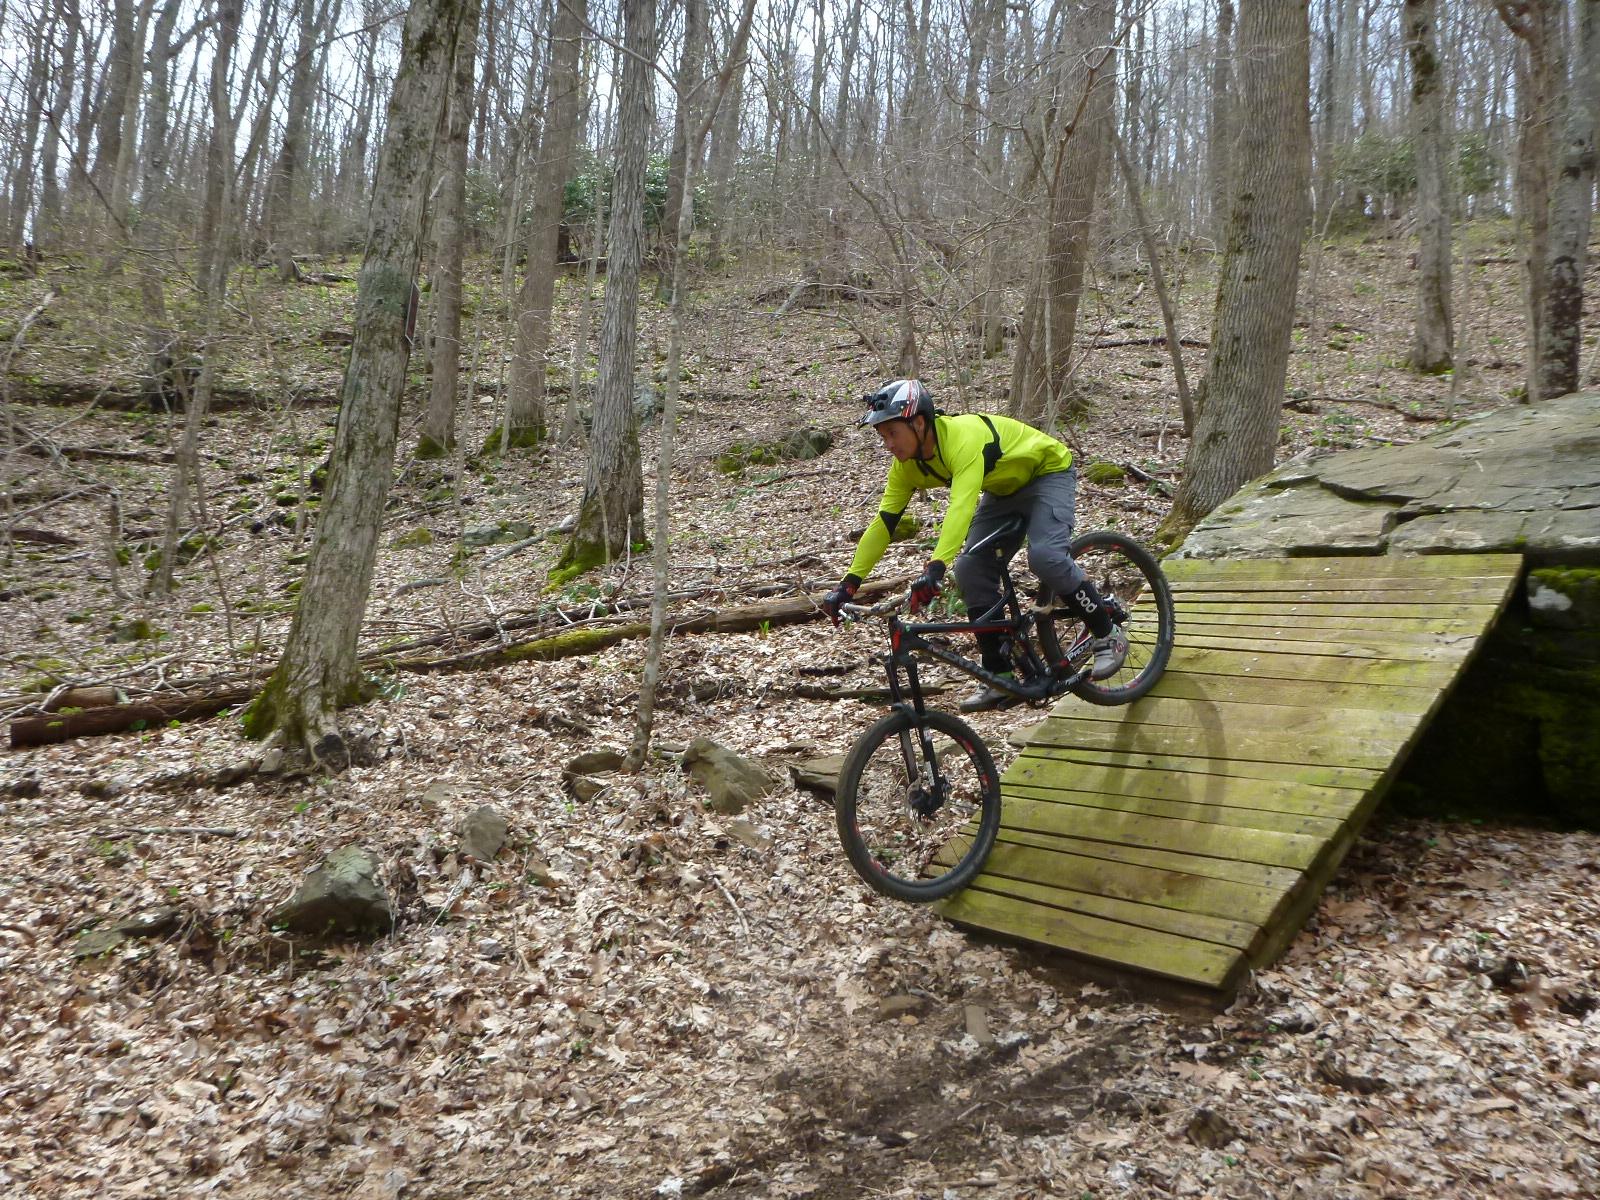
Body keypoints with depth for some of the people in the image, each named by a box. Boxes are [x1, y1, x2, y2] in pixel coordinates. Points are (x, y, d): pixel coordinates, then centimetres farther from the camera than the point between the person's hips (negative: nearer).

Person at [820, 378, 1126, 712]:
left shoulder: (965, 438, -38)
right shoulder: (907, 465, -14)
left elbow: (961, 507, -51)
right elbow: (883, 523, -12)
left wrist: (935, 568, -63)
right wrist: (849, 583, -19)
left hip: (1049, 473, -7)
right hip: (1004, 490, 7)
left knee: (1045, 556, -30)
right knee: (971, 571, -10)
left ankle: (1108, 636, -8)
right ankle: (1002, 680, -2)